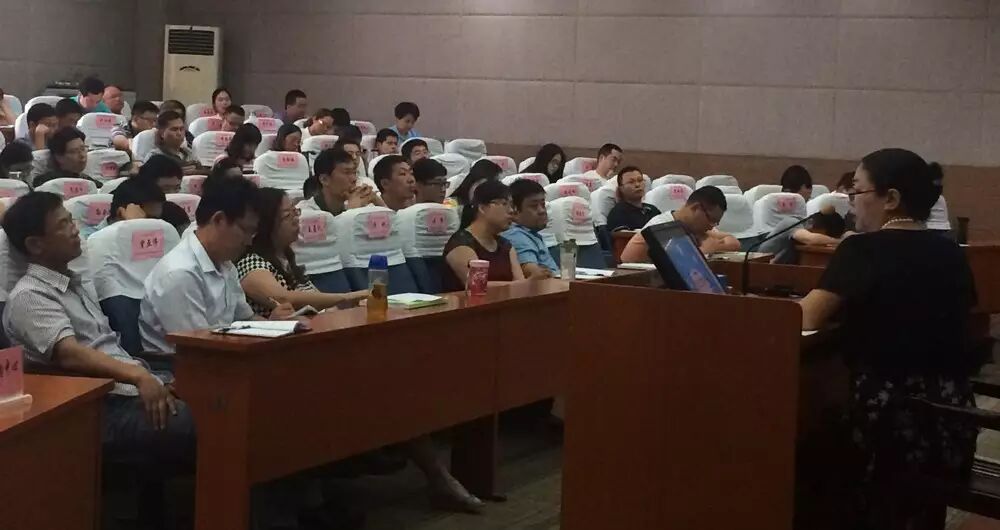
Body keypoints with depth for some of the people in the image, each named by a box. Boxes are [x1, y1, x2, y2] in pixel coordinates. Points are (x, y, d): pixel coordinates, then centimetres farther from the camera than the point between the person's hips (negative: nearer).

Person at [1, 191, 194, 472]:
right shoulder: (29, 297, -5)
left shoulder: (80, 284, 23)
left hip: (132, 390, 8)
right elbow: (70, 354, -21)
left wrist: (153, 380, 8)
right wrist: (139, 376, -34)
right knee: (194, 426, -30)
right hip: (100, 408, -8)